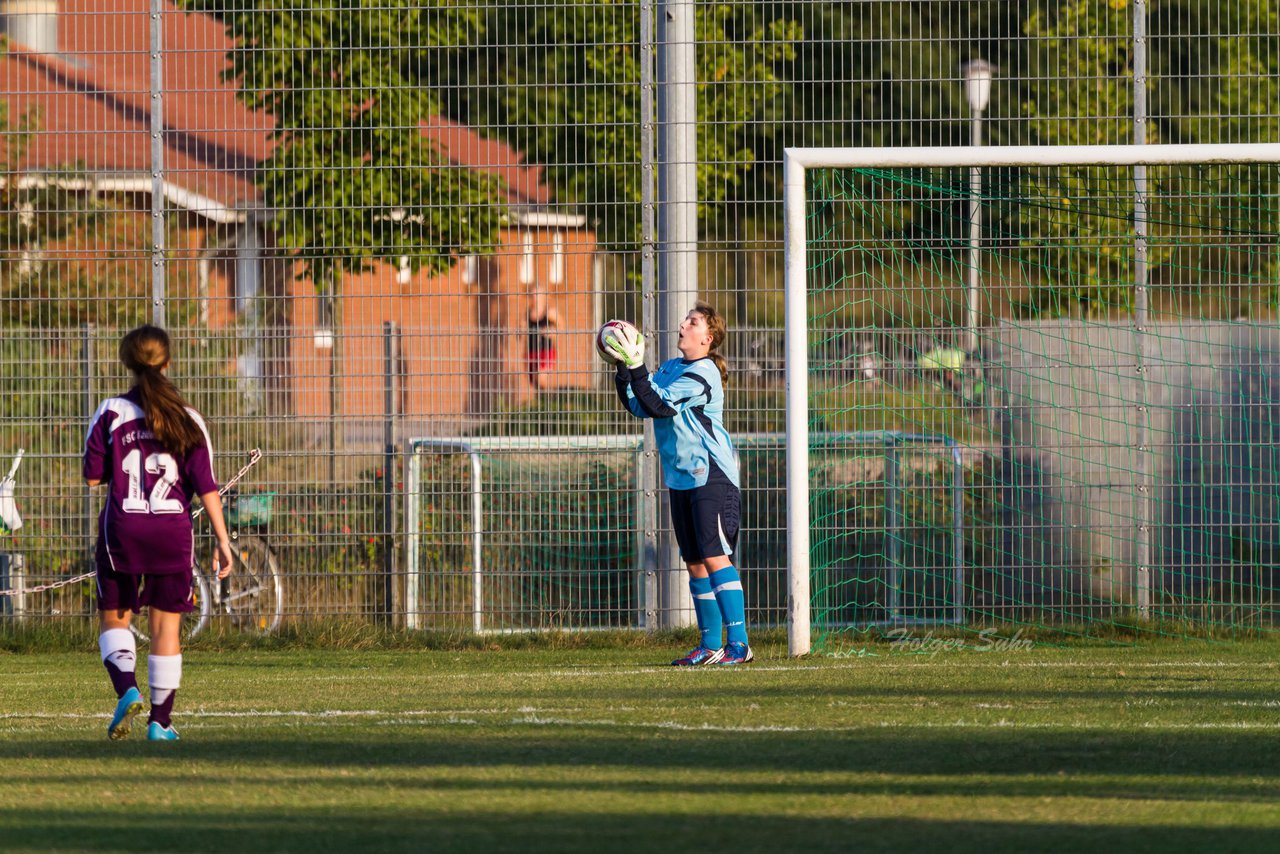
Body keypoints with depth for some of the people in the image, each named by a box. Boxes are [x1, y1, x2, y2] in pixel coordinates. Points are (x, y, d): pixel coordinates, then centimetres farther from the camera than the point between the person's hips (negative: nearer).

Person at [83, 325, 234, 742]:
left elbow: (93, 476, -1)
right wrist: (222, 540, 1)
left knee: (114, 617, 12)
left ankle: (126, 689, -13)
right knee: (167, 624, 9)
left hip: (122, 528, -1)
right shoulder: (187, 419, 1)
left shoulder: (111, 412, -3)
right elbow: (206, 485, -2)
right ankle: (161, 720, 9)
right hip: (173, 531, 1)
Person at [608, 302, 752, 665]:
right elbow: (638, 406, 11)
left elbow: (658, 406, -19)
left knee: (715, 557, -14)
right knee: (695, 564, 9)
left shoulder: (702, 374, -12)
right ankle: (709, 645, 14)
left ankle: (738, 644, -16)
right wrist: (624, 369, 1)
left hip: (711, 477, -9)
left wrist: (636, 367, -20)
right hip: (681, 478, 9)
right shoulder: (671, 367, 14)